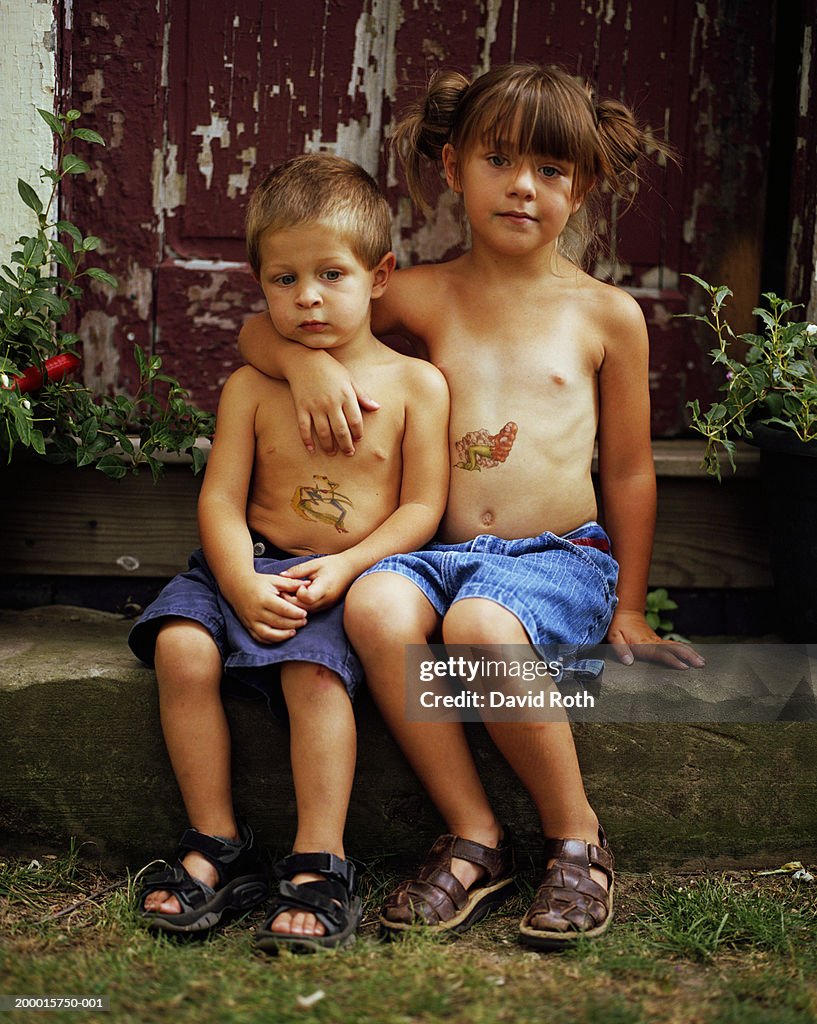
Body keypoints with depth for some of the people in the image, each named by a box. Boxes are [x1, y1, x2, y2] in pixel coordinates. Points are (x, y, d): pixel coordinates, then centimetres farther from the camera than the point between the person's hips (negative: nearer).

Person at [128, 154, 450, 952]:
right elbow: (221, 500, 0)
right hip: (255, 567, 3)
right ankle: (217, 846, -10)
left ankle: (318, 866, -22)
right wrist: (243, 585, -18)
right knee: (182, 647, -23)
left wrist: (344, 567, -17)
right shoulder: (252, 387, 6)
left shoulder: (414, 383, 1)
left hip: (354, 578, -3)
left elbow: (422, 507, -2)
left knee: (313, 668, -31)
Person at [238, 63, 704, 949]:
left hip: (562, 554, -2)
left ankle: (577, 840, -13)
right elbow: (257, 330, 15)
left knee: (480, 622, -35)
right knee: (376, 605, -32)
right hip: (443, 549, 3)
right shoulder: (424, 297, 10)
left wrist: (627, 608, 13)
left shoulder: (605, 313, 7)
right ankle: (474, 840, -17)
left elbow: (628, 471, 12)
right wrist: (307, 361, -8)